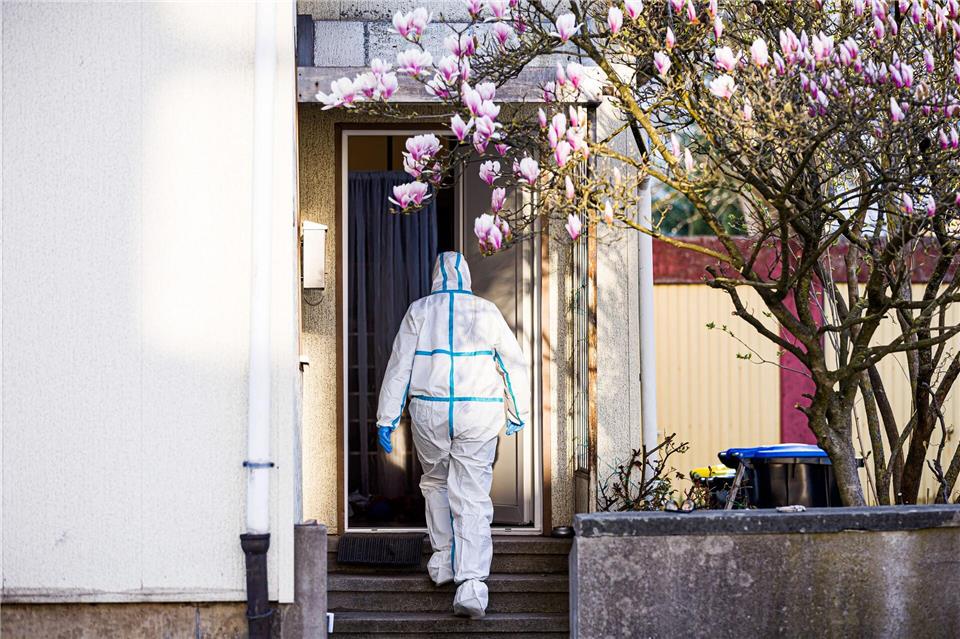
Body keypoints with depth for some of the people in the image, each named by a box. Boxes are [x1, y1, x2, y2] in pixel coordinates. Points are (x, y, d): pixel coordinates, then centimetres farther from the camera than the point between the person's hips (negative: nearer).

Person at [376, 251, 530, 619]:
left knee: (435, 482, 24)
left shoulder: (419, 311, 3)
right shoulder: (486, 312, 4)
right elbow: (514, 363, 8)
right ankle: (472, 582, -13)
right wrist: (518, 414, 19)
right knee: (472, 497, -2)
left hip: (429, 412, 1)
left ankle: (442, 559, 28)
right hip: (479, 415, 0)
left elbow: (399, 366, 1)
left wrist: (386, 419, 5)